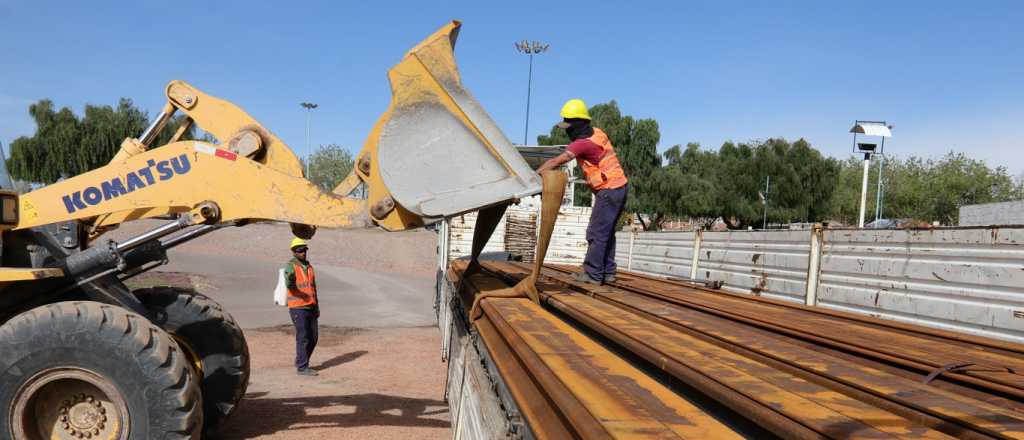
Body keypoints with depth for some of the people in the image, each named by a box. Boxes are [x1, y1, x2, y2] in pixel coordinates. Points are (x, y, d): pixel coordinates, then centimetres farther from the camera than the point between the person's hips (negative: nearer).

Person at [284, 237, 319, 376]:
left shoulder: (309, 266, 14)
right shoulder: (291, 266, -10)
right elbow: (289, 284, -29)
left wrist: (317, 307, 16)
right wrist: (289, 278, -53)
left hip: (310, 307, 7)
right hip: (297, 307, -7)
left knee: (313, 337, 8)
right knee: (303, 337, -6)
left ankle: (300, 361, 24)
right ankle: (302, 367, 3)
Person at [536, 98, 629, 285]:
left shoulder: (583, 143, -19)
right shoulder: (596, 132, 7)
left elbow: (556, 161, -23)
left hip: (609, 190, -10)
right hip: (620, 186, 10)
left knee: (596, 233, -5)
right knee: (606, 232, 15)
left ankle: (592, 274, -1)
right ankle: (608, 272, 20)